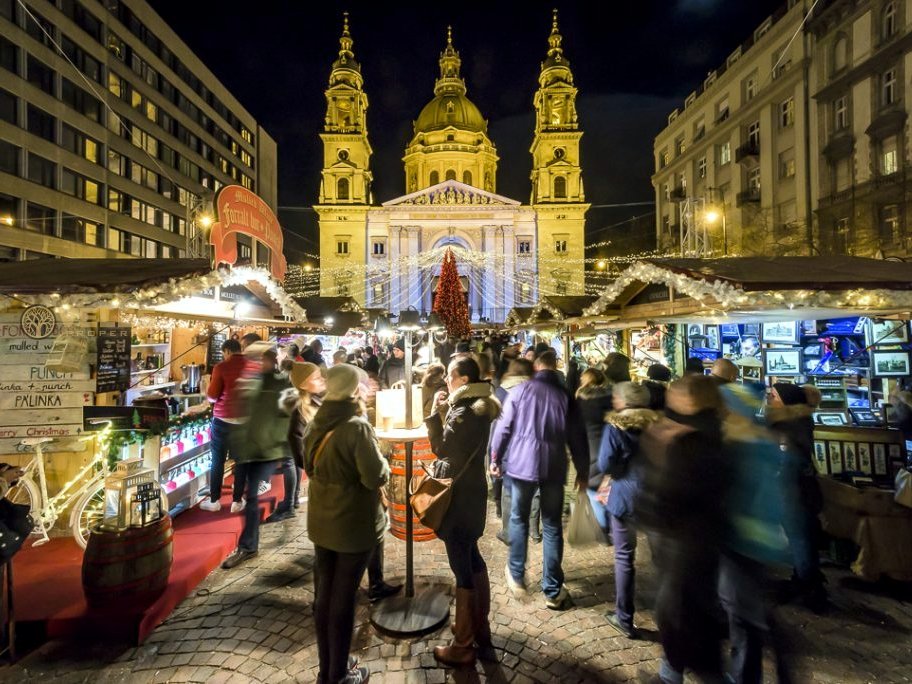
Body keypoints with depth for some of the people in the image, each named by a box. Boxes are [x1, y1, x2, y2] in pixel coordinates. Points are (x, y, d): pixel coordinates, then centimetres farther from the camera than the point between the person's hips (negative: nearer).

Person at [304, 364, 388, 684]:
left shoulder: (314, 425, -1)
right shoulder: (357, 427, -24)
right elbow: (375, 477, -22)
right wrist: (384, 464, -3)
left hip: (321, 523, 7)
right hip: (354, 526, -6)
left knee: (324, 595, 18)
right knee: (343, 598, 10)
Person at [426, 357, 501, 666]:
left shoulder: (464, 412, -23)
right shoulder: (478, 407, 7)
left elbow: (441, 448, -20)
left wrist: (435, 411, -16)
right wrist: (447, 408, 3)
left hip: (460, 495, -10)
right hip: (471, 490, 10)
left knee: (462, 566, 4)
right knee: (472, 558, 22)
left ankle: (463, 646, 21)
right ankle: (479, 627, 39)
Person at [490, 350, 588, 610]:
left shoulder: (521, 390, -4)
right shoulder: (565, 394, 1)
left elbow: (504, 426, -4)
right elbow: (576, 436, 4)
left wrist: (495, 457, 7)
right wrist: (582, 470, 13)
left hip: (522, 463, -1)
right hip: (554, 467, 1)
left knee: (519, 519, 18)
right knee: (552, 526, 12)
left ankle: (517, 577, 29)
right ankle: (553, 591, 19)